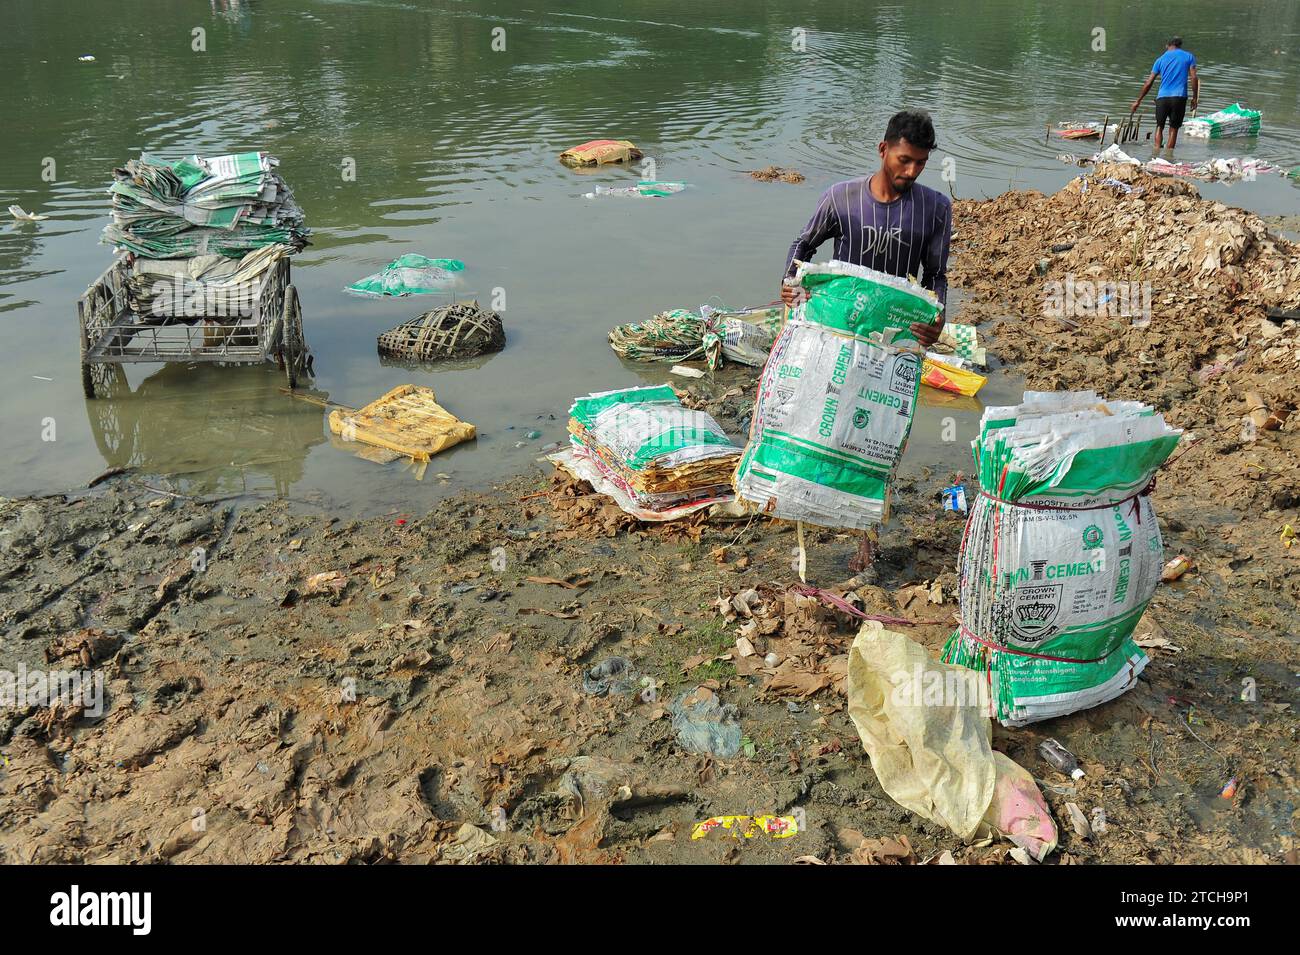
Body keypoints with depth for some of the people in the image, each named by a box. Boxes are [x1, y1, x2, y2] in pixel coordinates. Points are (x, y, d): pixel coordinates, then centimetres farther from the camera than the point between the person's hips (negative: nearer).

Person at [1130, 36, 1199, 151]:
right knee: (1173, 128, 7)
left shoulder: (1161, 60, 13)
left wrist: (1138, 101, 18)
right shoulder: (1189, 57, 9)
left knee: (1159, 127, 10)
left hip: (1162, 97, 1)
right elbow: (1194, 78, 0)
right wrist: (1194, 97, 8)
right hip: (1179, 97, -1)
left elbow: (1148, 83, 11)